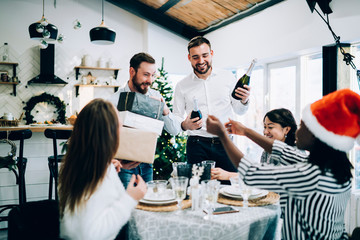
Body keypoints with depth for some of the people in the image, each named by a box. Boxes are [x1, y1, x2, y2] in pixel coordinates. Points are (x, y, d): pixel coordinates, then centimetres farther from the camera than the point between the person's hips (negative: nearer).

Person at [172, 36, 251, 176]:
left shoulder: (228, 78, 8)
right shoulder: (182, 86, 6)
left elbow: (238, 111, 14)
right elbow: (176, 117, 7)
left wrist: (244, 101, -8)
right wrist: (184, 125, -14)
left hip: (224, 143, 1)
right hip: (197, 145, -1)